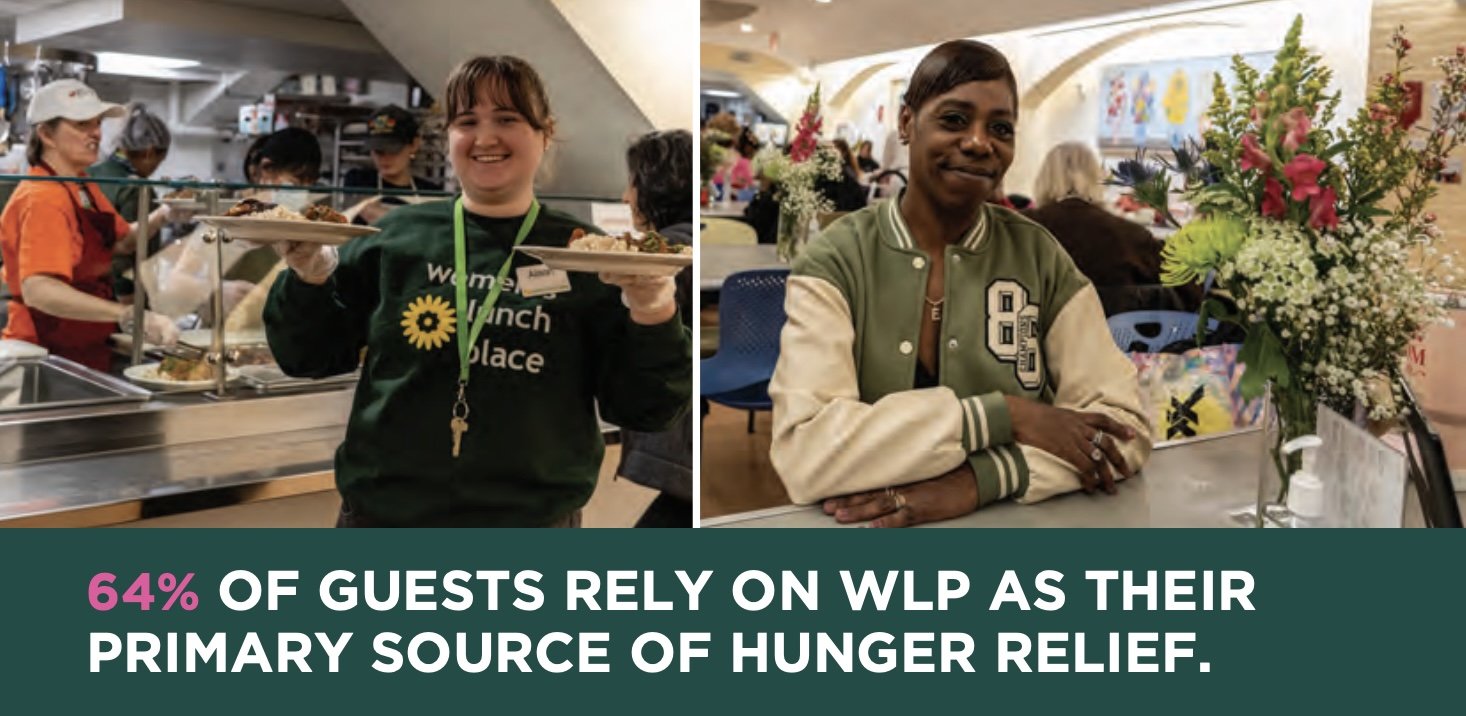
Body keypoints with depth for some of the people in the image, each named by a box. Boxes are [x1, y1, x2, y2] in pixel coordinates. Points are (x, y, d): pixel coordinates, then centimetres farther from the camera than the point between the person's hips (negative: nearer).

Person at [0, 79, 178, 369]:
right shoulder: (42, 199, -21)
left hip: (87, 354, 8)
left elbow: (121, 241, 19)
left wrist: (160, 218, -2)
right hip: (47, 353, -8)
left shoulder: (84, 187, 6)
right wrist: (131, 316, -44)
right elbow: (37, 290, -35)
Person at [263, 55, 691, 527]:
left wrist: (652, 316, -21)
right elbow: (311, 358, 7)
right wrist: (310, 278, -11)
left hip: (533, 520, -1)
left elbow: (641, 410, -4)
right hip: (383, 513, 1)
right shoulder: (397, 236, 1)